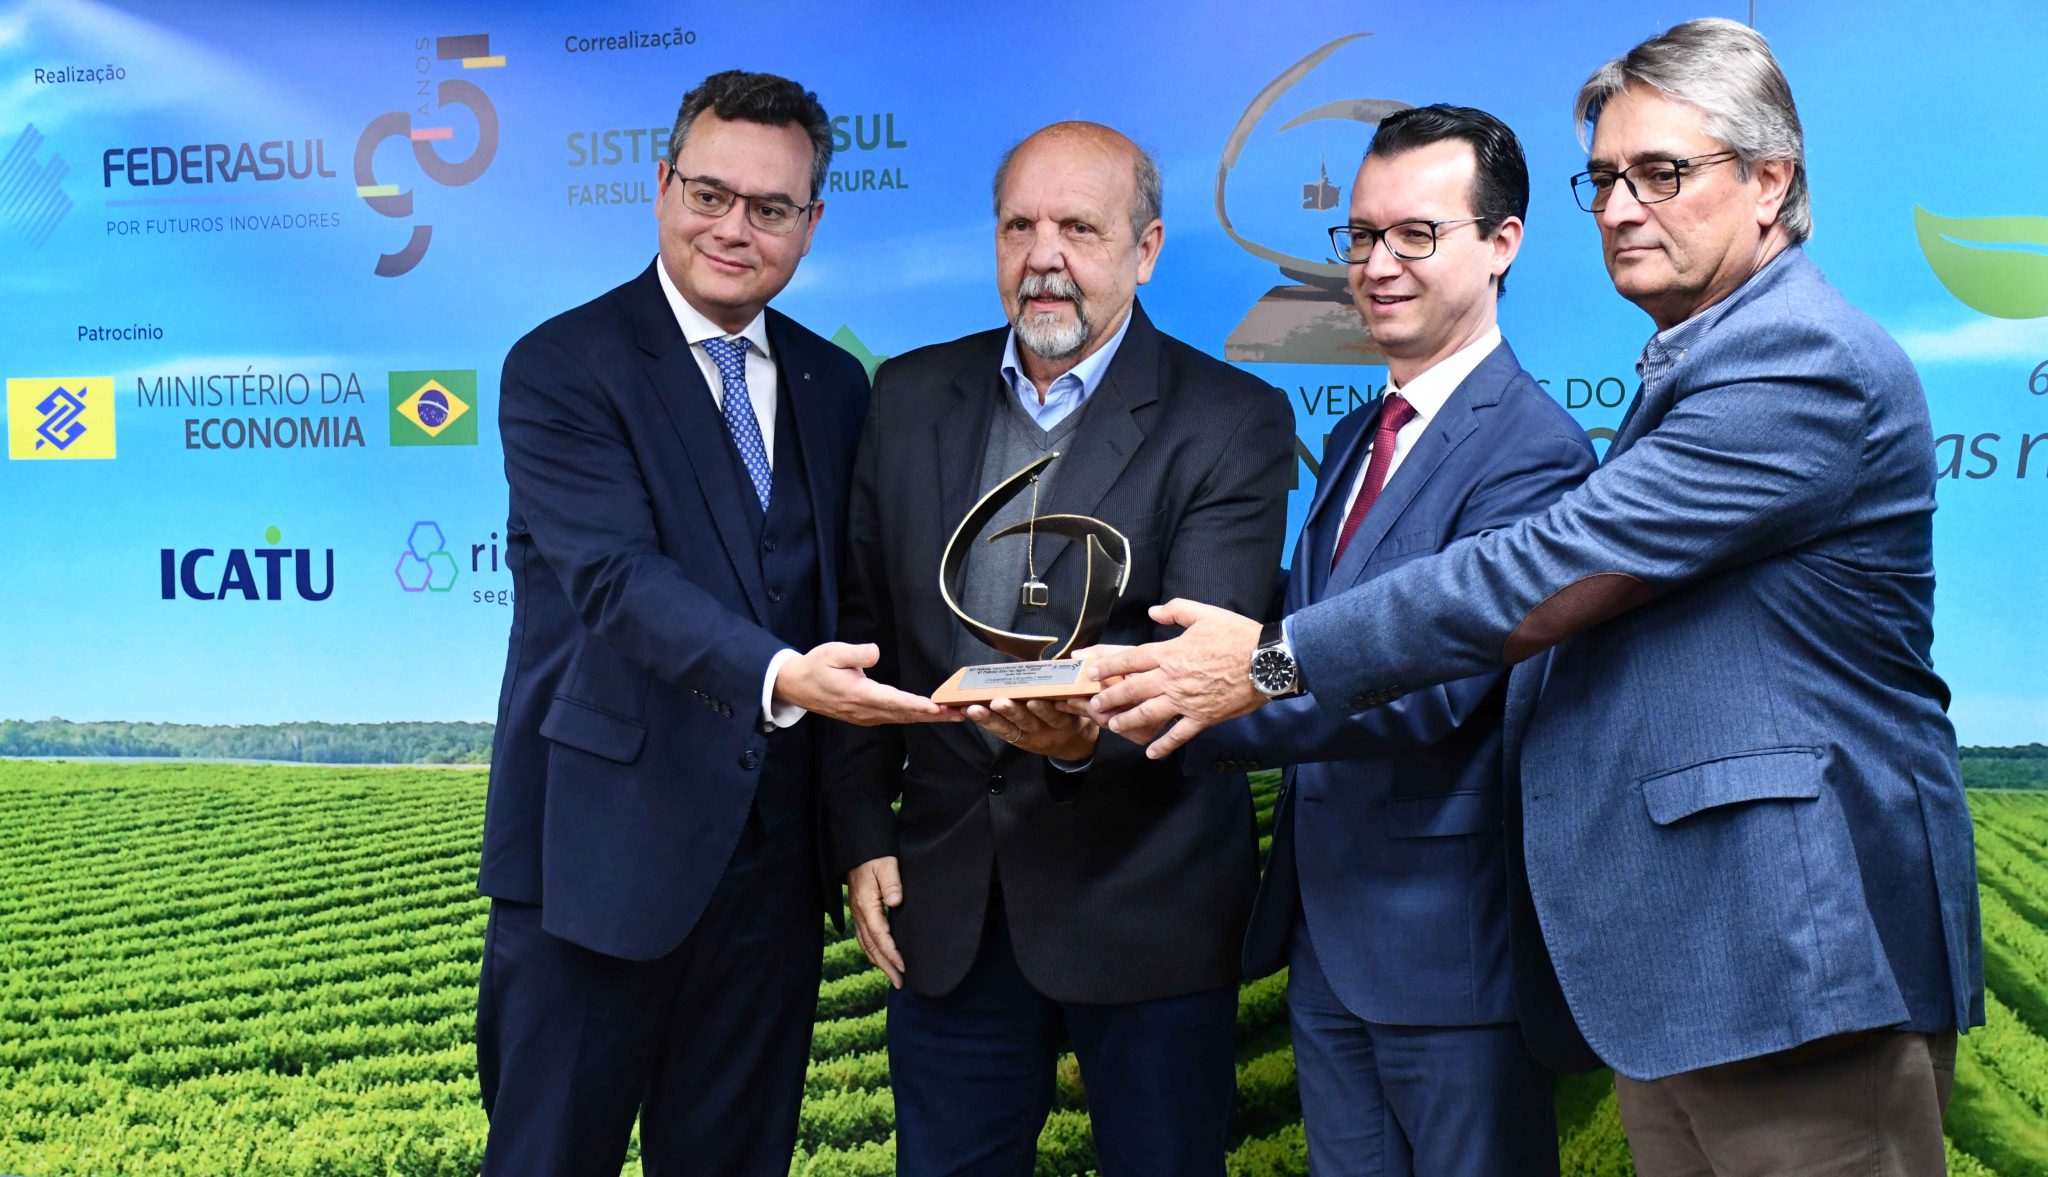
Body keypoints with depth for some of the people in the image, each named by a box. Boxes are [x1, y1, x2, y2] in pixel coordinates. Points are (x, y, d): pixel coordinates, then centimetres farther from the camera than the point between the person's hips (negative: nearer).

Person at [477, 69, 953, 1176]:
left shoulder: (835, 385, 10)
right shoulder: (560, 368, -7)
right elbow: (616, 576, -21)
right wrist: (778, 676, -37)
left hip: (773, 853, 5)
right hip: (605, 845, -5)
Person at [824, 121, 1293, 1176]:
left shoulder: (1234, 425, -7)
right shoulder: (911, 397, 6)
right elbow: (863, 628, 9)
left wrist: (1092, 731, -37)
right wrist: (862, 833, 4)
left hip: (1145, 897, -3)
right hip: (947, 895, 4)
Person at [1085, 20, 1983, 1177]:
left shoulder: (1804, 361, -16)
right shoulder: (1693, 368, 19)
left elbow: (1546, 576, -20)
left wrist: (1276, 658, -14)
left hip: (1796, 955, -10)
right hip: (1674, 951, 10)